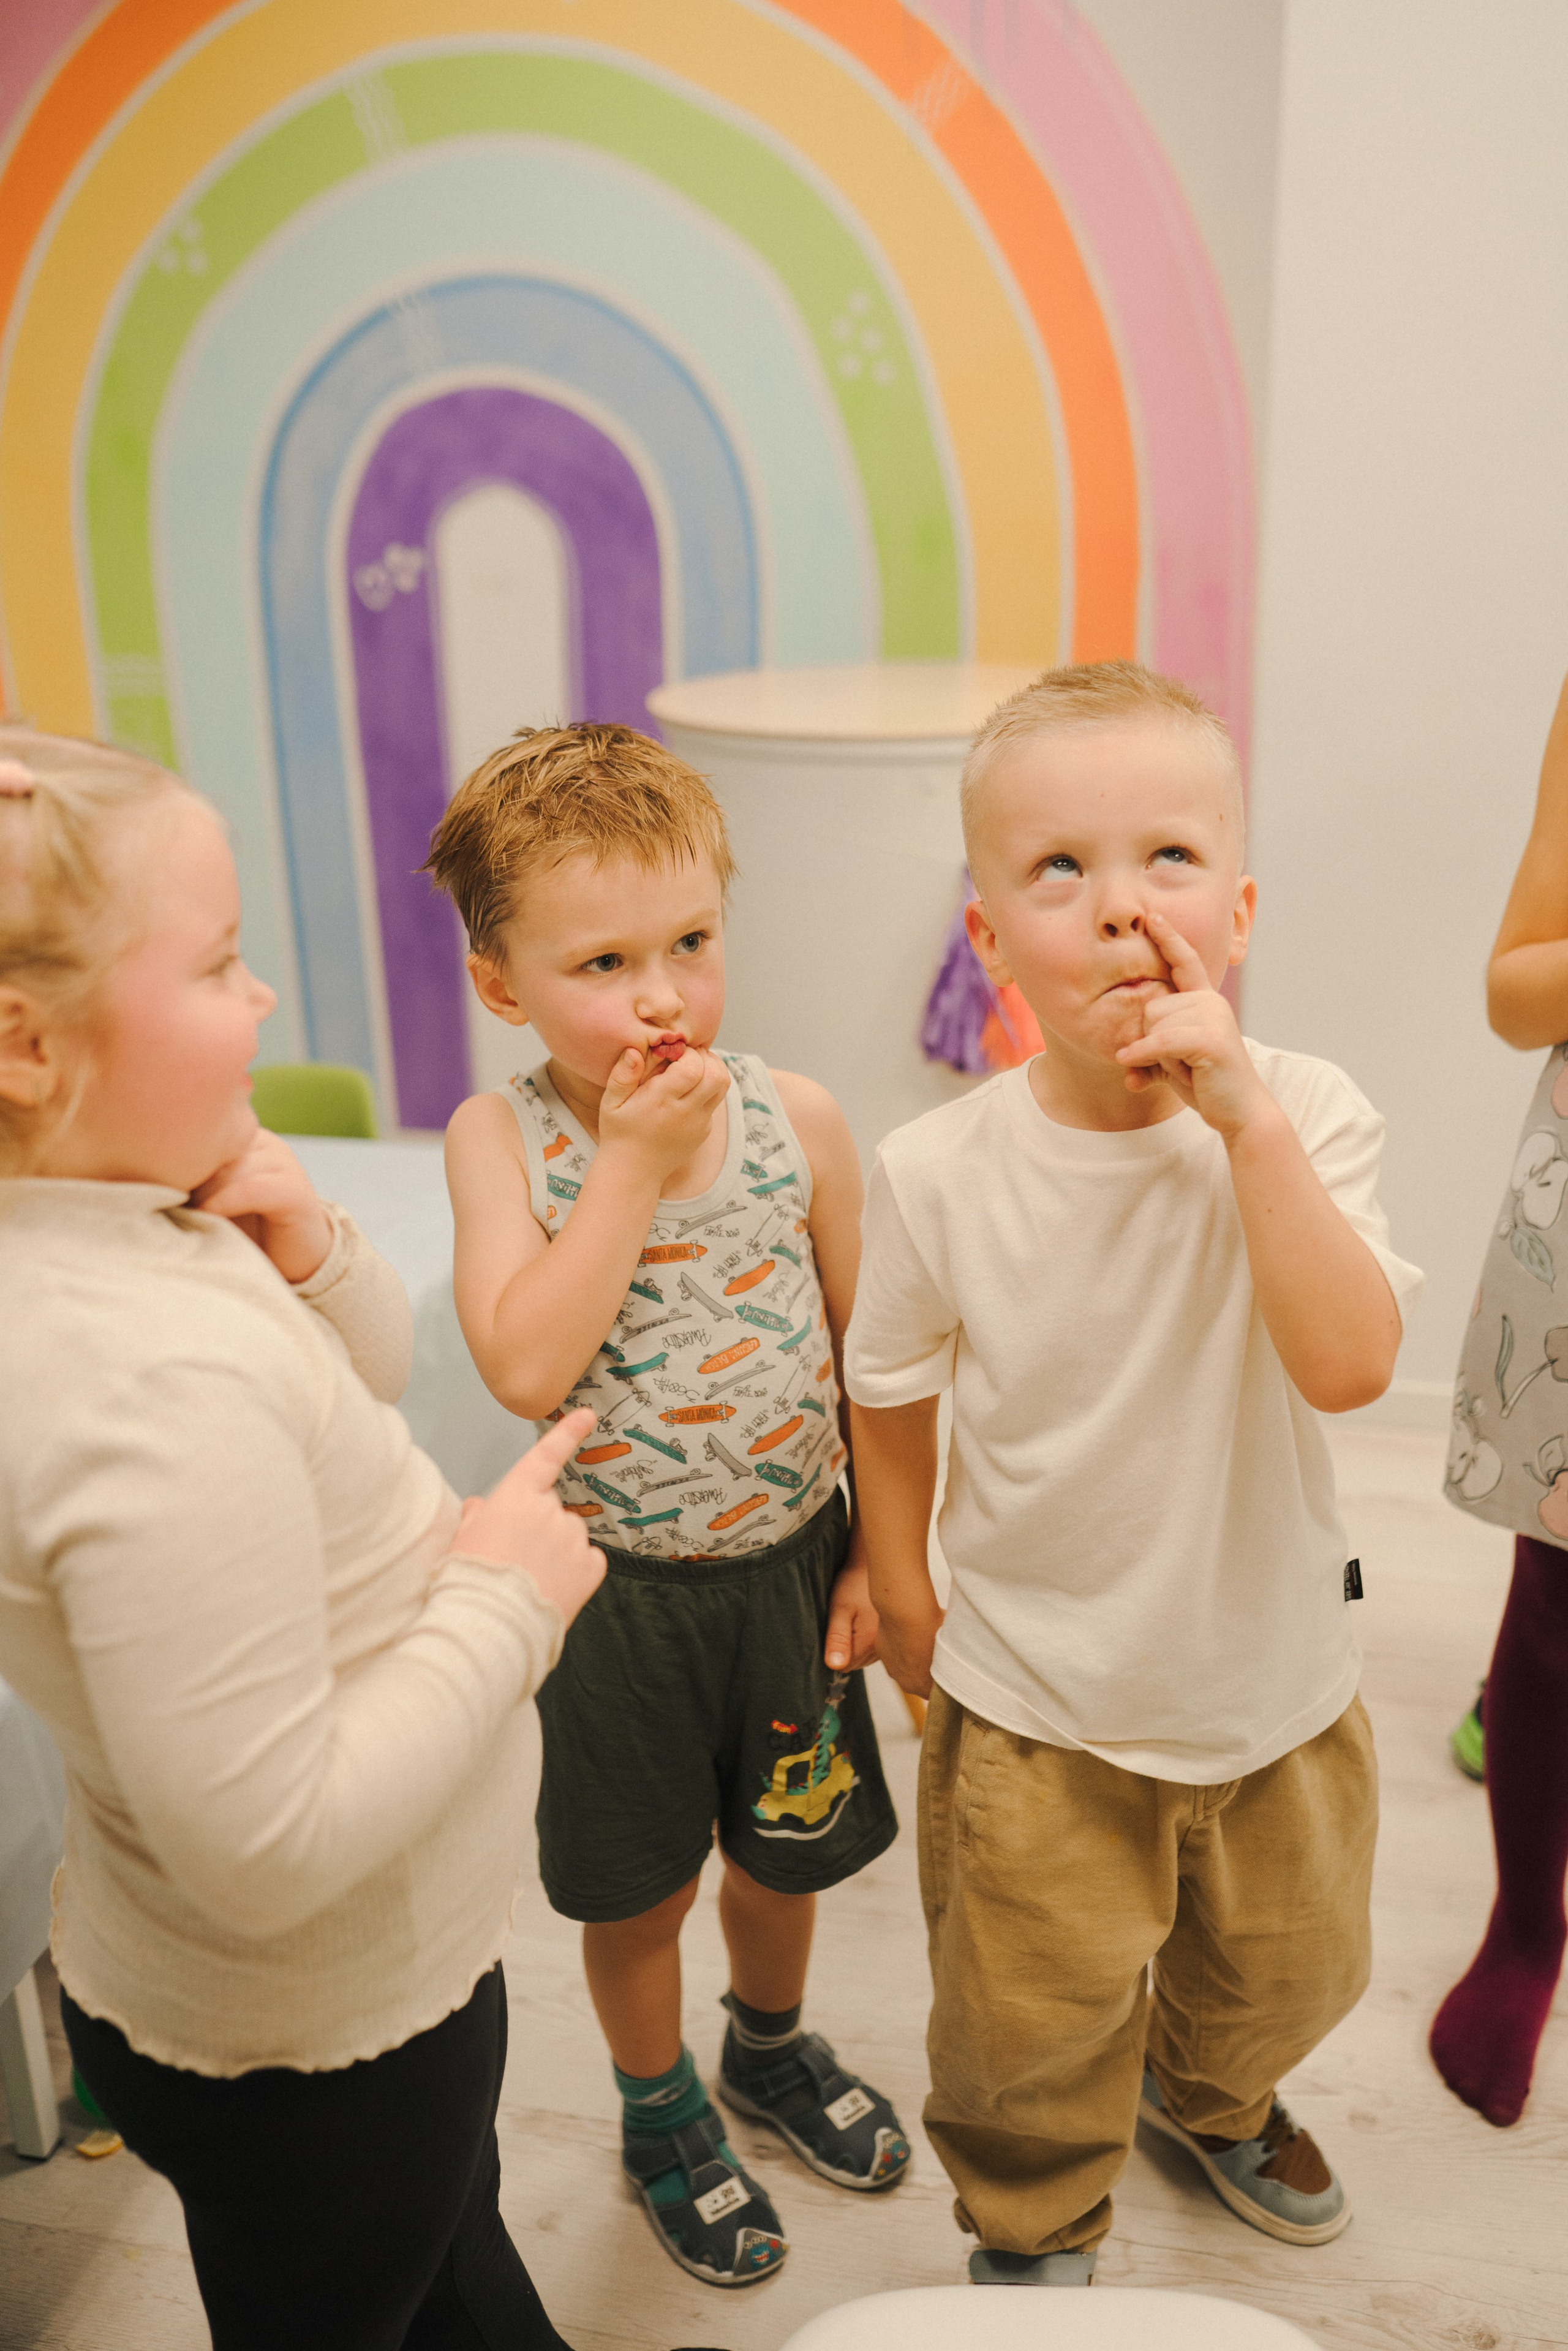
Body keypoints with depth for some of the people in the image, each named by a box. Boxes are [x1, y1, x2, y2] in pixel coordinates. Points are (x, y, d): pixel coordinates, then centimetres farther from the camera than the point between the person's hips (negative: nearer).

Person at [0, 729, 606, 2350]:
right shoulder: (162, 1385, -38)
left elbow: (368, 1376, 7)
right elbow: (266, 1845, -35)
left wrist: (301, 1251, -15)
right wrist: (506, 1597, -24)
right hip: (308, 2052, -8)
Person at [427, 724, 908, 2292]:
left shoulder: (795, 1119, -11)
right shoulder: (501, 1141, -16)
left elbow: (868, 1347, -1)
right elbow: (526, 1367, -29)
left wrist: (883, 1547, 0)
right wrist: (635, 1160, -29)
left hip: (790, 1560, 2)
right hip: (616, 1587, -2)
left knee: (788, 1844, 24)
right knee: (641, 1883, 18)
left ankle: (770, 2044, 56)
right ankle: (658, 2108, 48)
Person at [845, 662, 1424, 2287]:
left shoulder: (1301, 1116, -18)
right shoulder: (937, 1175, -19)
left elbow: (1351, 1363, -33)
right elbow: (890, 1394, -3)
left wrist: (1244, 1115, -37)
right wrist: (903, 1603, 3)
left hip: (1276, 1674, 2)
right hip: (1035, 1704, -2)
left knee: (1289, 1965, 28)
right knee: (1032, 2029, 16)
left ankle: (1206, 2093, 63)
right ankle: (1034, 2236, 49)